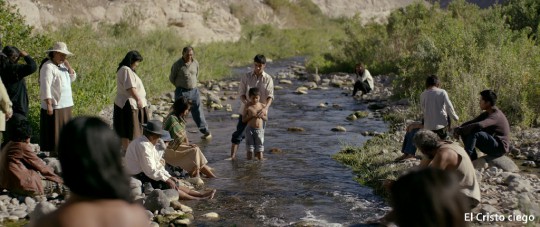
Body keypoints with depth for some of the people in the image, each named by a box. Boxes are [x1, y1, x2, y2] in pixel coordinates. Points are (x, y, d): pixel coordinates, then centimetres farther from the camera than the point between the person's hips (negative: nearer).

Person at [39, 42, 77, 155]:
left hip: (65, 104, 9)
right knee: (54, 129, -3)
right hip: (54, 105, -9)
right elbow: (45, 87, -19)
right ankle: (53, 151, 3)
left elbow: (72, 78, 18)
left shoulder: (62, 65, 14)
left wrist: (68, 66, 1)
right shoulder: (48, 67, -13)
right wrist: (49, 104, -24)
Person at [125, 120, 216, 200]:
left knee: (174, 183, 3)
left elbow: (157, 164, 13)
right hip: (139, 178, -10)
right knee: (168, 186, -17)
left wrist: (169, 177, 2)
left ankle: (200, 194, -1)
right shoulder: (143, 146, -22)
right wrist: (167, 179, -17)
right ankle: (196, 199, -17)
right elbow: (150, 170, -25)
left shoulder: (149, 144, 12)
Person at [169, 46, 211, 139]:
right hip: (182, 92, -4)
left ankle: (206, 131, 17)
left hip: (194, 91, 4)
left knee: (198, 112, 8)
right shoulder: (177, 65, -10)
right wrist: (180, 87, 6)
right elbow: (171, 78, 0)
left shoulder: (195, 63, 4)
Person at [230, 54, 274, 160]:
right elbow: (241, 93, -2)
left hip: (260, 112, 0)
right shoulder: (246, 77, -1)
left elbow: (270, 96, -11)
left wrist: (265, 108, -28)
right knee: (238, 134, -3)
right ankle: (232, 156, 0)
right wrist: (246, 103, -23)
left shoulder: (268, 79, -3)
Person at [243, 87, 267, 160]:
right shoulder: (248, 106, -3)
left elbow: (266, 119, 12)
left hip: (260, 130, 2)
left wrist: (262, 116, -10)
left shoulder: (262, 106, 5)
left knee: (259, 149, 4)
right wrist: (251, 116, -17)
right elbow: (243, 120, -2)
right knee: (250, 149, 1)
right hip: (250, 129, -2)